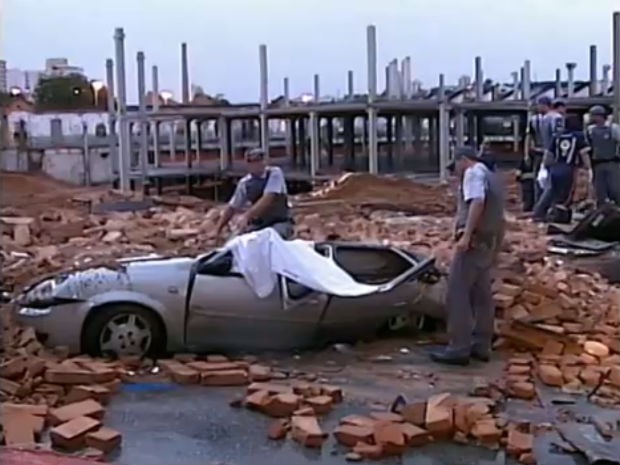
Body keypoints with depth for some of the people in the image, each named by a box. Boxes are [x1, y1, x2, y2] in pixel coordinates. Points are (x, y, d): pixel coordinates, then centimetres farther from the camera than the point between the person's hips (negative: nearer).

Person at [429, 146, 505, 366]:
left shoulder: (473, 173, -7)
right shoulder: (492, 176, 22)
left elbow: (477, 203, -23)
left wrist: (466, 235, -29)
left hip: (476, 240, -10)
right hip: (490, 240, 10)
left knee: (457, 294, -9)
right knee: (481, 294, 12)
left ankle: (459, 348, -10)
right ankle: (481, 345, 17)